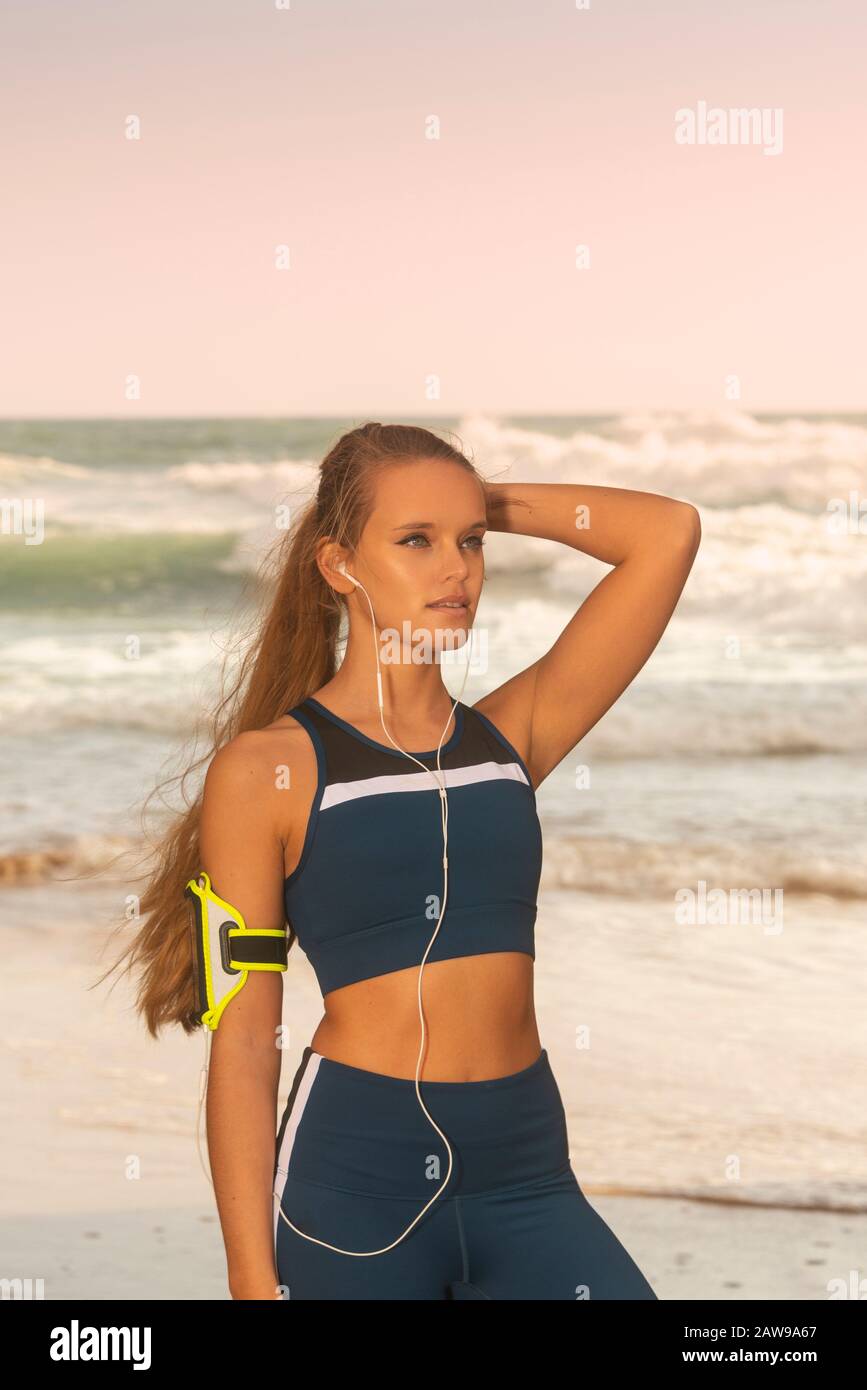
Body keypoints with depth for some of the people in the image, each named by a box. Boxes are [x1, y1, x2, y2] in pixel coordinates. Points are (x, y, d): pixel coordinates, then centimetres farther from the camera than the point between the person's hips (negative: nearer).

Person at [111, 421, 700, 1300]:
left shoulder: (512, 735, 9)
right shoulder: (268, 768, -1)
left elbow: (670, 534, 4)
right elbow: (242, 1045, -3)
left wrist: (492, 502, 9)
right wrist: (252, 1277, -7)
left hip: (526, 1171, 3)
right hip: (351, 1173, -3)